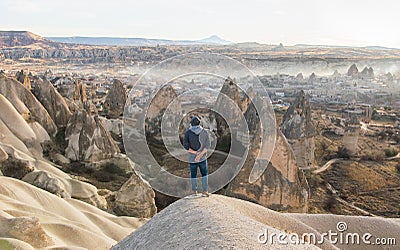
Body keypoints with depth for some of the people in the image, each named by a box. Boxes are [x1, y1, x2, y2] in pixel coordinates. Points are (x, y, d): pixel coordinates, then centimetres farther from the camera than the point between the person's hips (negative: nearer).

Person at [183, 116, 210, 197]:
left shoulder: (188, 132, -5)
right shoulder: (204, 132, -2)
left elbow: (185, 145, -14)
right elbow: (207, 145, -11)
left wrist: (195, 152, -12)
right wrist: (200, 154, -18)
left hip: (192, 158, 0)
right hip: (203, 158, 0)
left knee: (193, 175, 14)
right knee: (204, 174, 16)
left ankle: (194, 192, 20)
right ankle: (205, 191, 11)